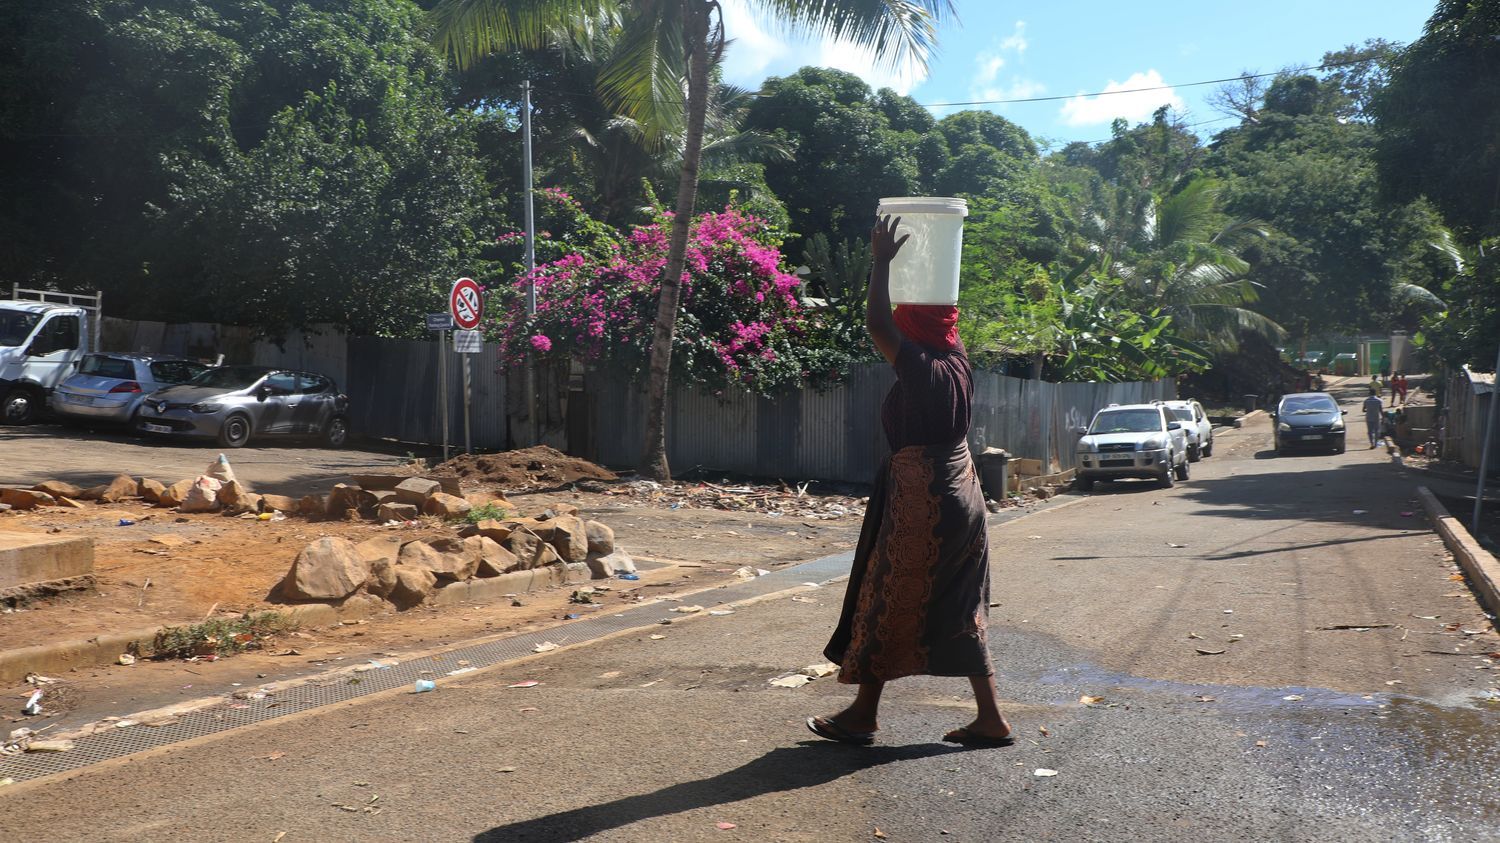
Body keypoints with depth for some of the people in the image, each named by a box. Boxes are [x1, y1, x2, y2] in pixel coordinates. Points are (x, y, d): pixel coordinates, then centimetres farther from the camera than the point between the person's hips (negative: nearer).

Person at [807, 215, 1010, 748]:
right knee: (959, 611, 13)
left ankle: (863, 715, 15)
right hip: (962, 495, 9)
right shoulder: (958, 365, 6)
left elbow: (876, 321, -19)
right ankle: (991, 719, 14)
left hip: (921, 501, -8)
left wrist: (883, 261, -10)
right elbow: (935, 313, 22)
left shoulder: (921, 370, -16)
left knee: (886, 603, 4)